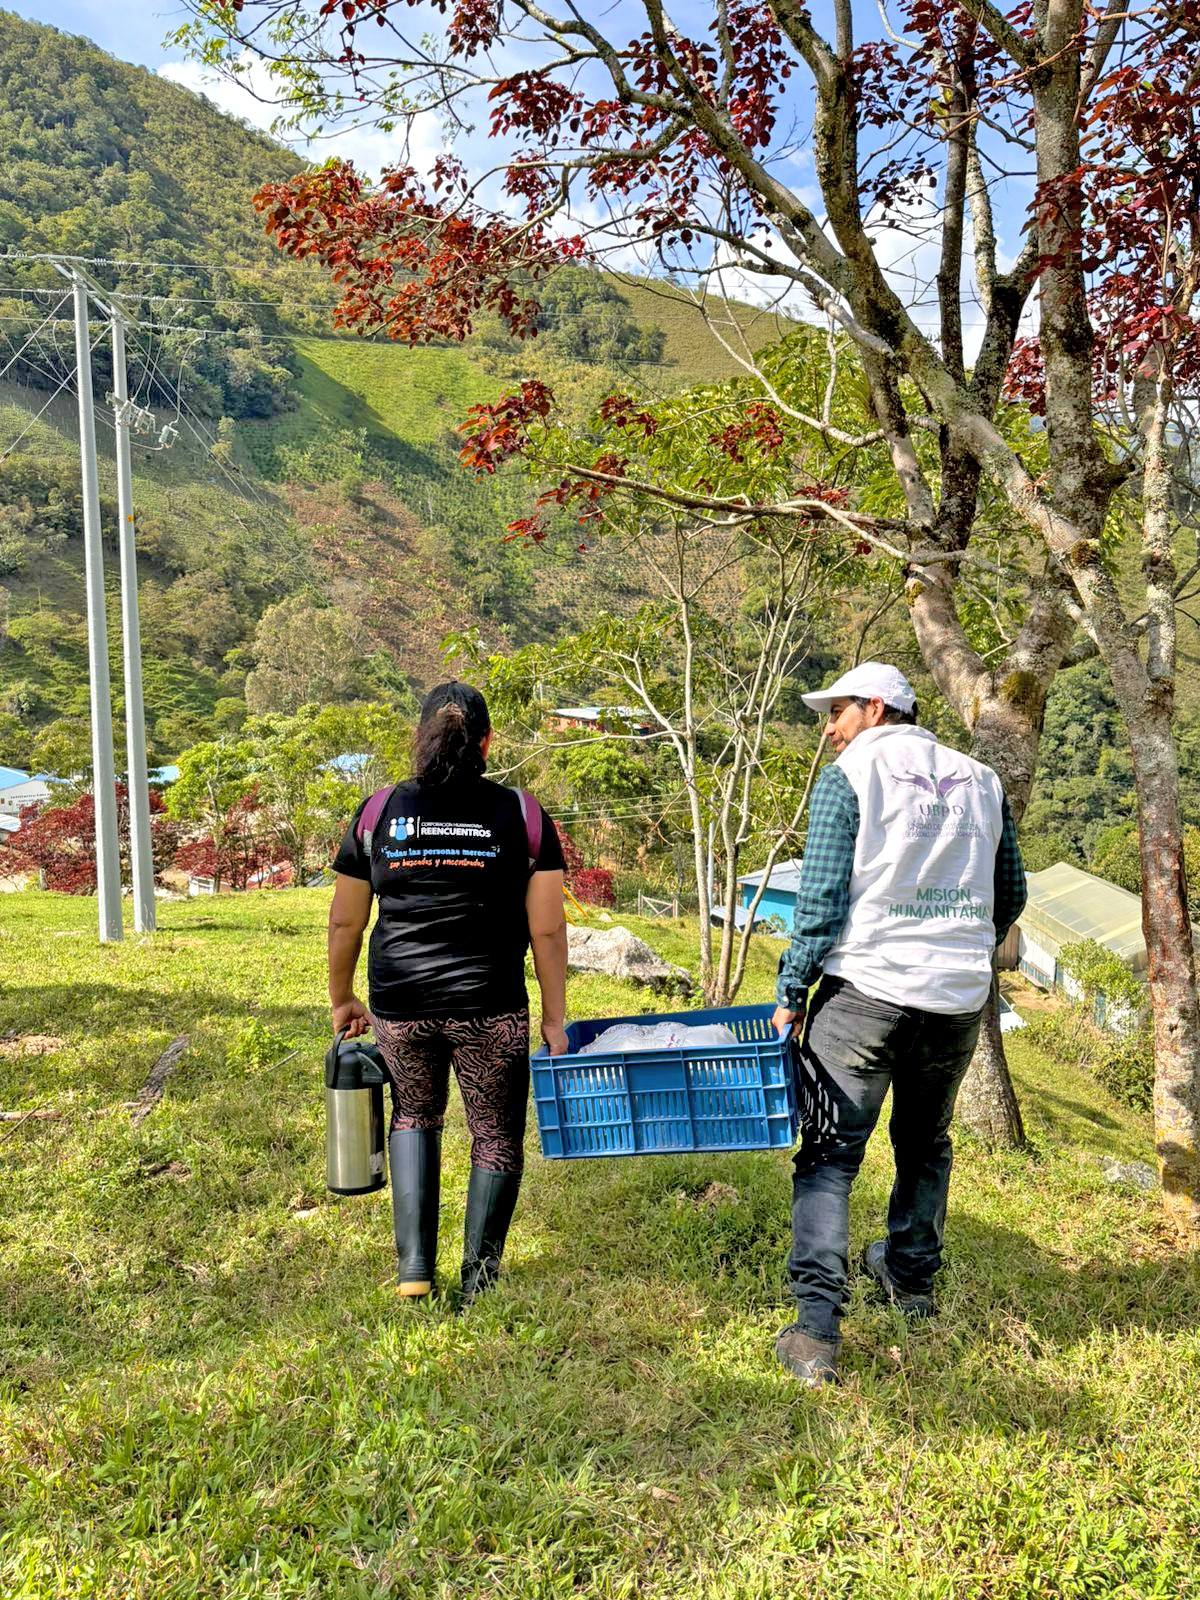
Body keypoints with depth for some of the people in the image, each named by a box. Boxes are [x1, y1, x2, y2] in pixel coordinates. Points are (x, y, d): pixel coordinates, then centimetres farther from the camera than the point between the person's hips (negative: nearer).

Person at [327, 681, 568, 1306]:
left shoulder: (379, 812, 2)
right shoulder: (521, 814, -2)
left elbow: (345, 922, 6)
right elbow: (547, 930, -4)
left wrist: (342, 1000, 20)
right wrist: (554, 1019, 4)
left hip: (399, 1005, 2)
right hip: (490, 1008, -2)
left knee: (414, 1116, 25)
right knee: (497, 1136, 16)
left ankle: (414, 1266, 20)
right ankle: (476, 1282, 21)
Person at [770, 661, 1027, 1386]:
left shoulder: (849, 777, -5)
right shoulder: (981, 782, 10)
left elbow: (821, 901, -10)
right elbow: (1011, 894, 16)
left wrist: (790, 993, -3)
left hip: (864, 991, -5)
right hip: (960, 1002, 5)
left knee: (831, 1154, 1)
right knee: (926, 1144, 24)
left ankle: (819, 1326, -7)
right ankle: (911, 1279, 40)